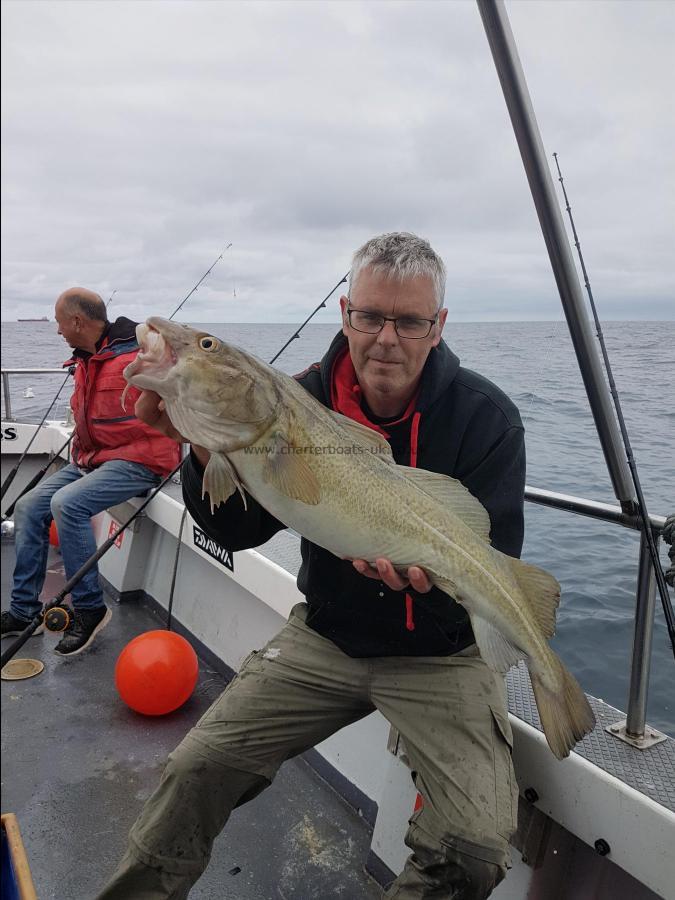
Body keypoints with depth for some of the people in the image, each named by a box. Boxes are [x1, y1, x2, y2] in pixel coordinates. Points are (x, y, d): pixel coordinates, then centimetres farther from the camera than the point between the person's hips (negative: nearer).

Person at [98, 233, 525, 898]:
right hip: (324, 637, 3)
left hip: (442, 654, -2)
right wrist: (207, 447, -27)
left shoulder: (485, 417, -13)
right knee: (196, 767, -5)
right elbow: (240, 531, -9)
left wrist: (429, 573, -38)